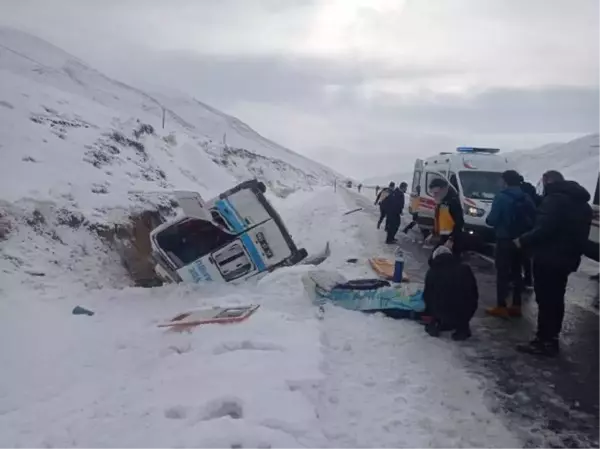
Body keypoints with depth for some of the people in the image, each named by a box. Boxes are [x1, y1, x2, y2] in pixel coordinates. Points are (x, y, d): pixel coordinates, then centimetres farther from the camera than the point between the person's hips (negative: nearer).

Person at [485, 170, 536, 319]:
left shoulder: (502, 197, -15)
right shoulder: (527, 198, 6)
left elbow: (492, 220, -17)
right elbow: (533, 219, 7)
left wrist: (488, 219, 5)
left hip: (505, 240, -7)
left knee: (502, 273, -1)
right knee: (516, 272, 14)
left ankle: (501, 307, 0)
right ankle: (516, 306, 17)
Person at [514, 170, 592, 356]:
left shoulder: (554, 199, -15)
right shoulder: (582, 203, 16)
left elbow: (544, 229, -24)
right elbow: (580, 234, 19)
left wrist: (523, 241, -11)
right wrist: (573, 255, 22)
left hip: (548, 259, -9)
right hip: (566, 260, 9)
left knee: (545, 300, -5)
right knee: (555, 299, 16)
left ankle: (544, 341, -2)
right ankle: (551, 339, 23)